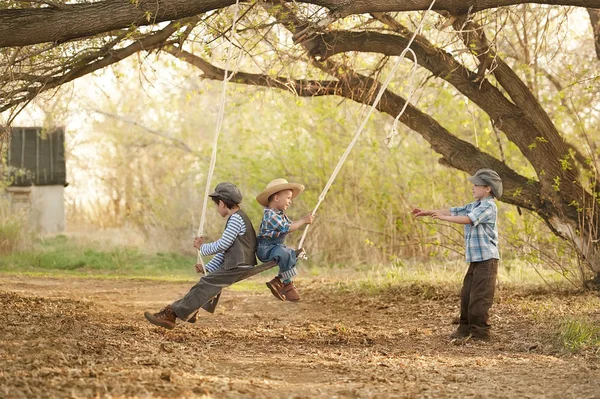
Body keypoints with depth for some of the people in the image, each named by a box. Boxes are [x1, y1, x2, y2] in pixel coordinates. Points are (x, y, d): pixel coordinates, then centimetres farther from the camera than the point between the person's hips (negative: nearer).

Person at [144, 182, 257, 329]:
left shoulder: (236, 218, -12)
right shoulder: (235, 218, 22)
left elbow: (223, 245, -17)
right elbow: (224, 250, 22)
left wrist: (203, 248, -1)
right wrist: (208, 268, 17)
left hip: (238, 265, -10)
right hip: (237, 264, 10)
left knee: (206, 284, -13)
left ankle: (171, 315, -15)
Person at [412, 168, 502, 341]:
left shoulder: (489, 206, -12)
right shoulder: (473, 206, 17)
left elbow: (468, 219, -24)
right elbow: (453, 211, 16)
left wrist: (443, 217, -22)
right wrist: (427, 212, 11)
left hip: (487, 259, -9)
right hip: (475, 259, 9)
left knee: (479, 297, -8)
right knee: (466, 294, 10)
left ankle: (481, 333, -2)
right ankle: (466, 328, 18)